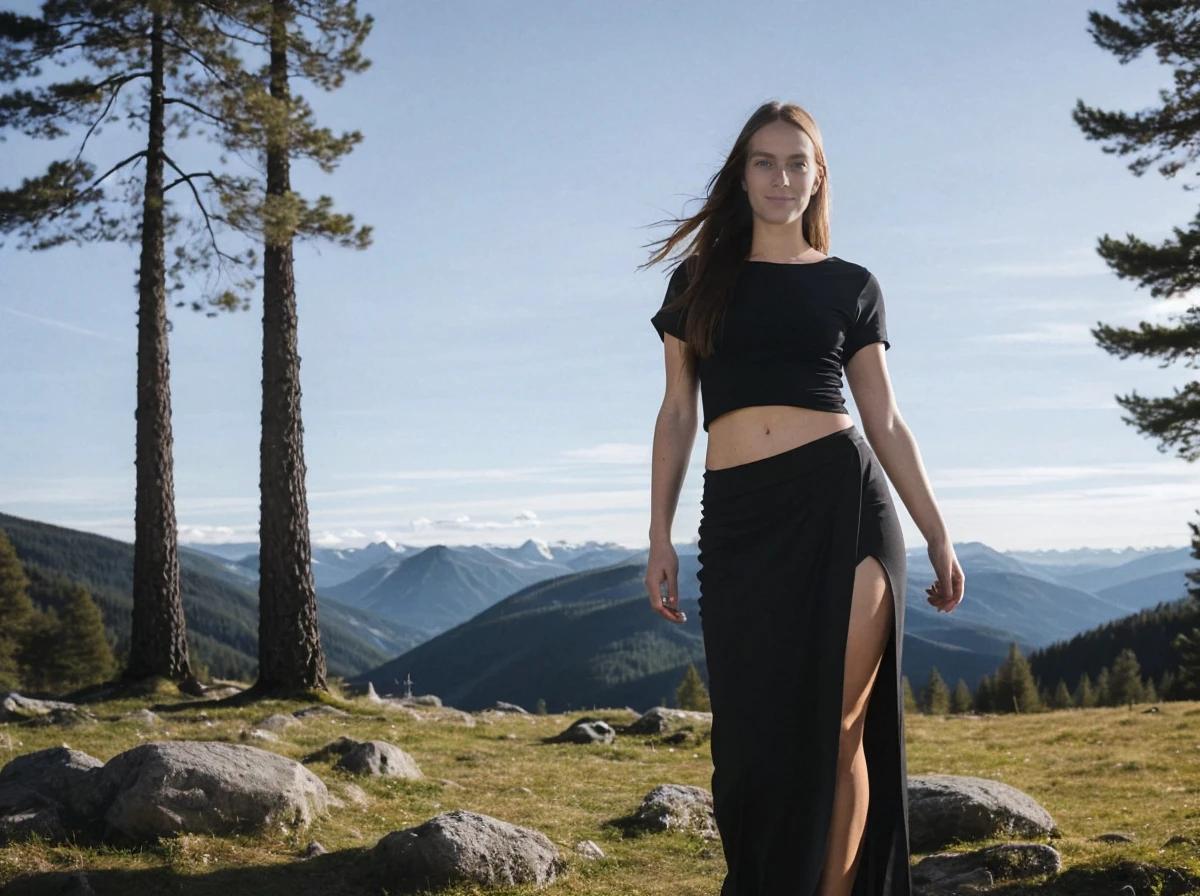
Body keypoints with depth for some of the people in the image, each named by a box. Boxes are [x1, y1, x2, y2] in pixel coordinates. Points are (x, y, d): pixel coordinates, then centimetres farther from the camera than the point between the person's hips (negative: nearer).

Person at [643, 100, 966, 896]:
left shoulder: (850, 286, 10)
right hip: (738, 519, 1)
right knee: (756, 741, 1)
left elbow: (885, 420, 10)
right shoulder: (698, 279, 13)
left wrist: (938, 534, 3)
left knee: (838, 732, -4)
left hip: (844, 501, -1)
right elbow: (677, 416, 12)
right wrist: (659, 540, 6)